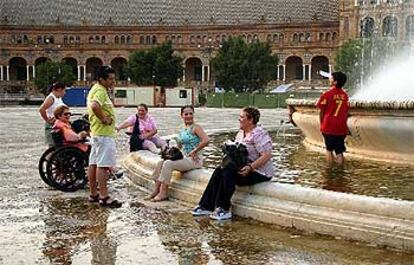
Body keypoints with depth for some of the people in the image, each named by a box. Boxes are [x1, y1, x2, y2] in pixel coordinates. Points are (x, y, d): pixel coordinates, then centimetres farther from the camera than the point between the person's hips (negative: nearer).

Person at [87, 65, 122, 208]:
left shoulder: (95, 89, 17)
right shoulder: (100, 91, -16)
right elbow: (95, 106, -35)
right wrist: (104, 119, -23)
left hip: (96, 132, 11)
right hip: (104, 133, -11)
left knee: (93, 163, 12)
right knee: (103, 165, -10)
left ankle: (93, 194, 18)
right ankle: (104, 197, -10)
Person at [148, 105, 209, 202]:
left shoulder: (196, 127, -11)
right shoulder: (181, 130, 14)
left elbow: (206, 140, -25)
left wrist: (194, 151, -19)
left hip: (194, 160, -8)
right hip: (184, 158, 8)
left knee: (168, 164, -23)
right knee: (161, 163, -5)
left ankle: (163, 193, -16)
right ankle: (156, 190, -3)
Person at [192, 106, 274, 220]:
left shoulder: (259, 134, -16)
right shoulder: (241, 133, 13)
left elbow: (267, 155, -24)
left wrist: (250, 167, -29)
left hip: (259, 171, -9)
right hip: (243, 168, 9)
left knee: (228, 174, -27)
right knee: (218, 171, -12)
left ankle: (224, 210, -17)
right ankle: (206, 206, -12)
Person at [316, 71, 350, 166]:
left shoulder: (327, 94, -9)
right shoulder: (345, 95, 3)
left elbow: (321, 112, -5)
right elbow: (347, 112, 6)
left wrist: (322, 125, 7)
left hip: (329, 127, -3)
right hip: (341, 128, 3)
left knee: (329, 149, 10)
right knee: (340, 151, 8)